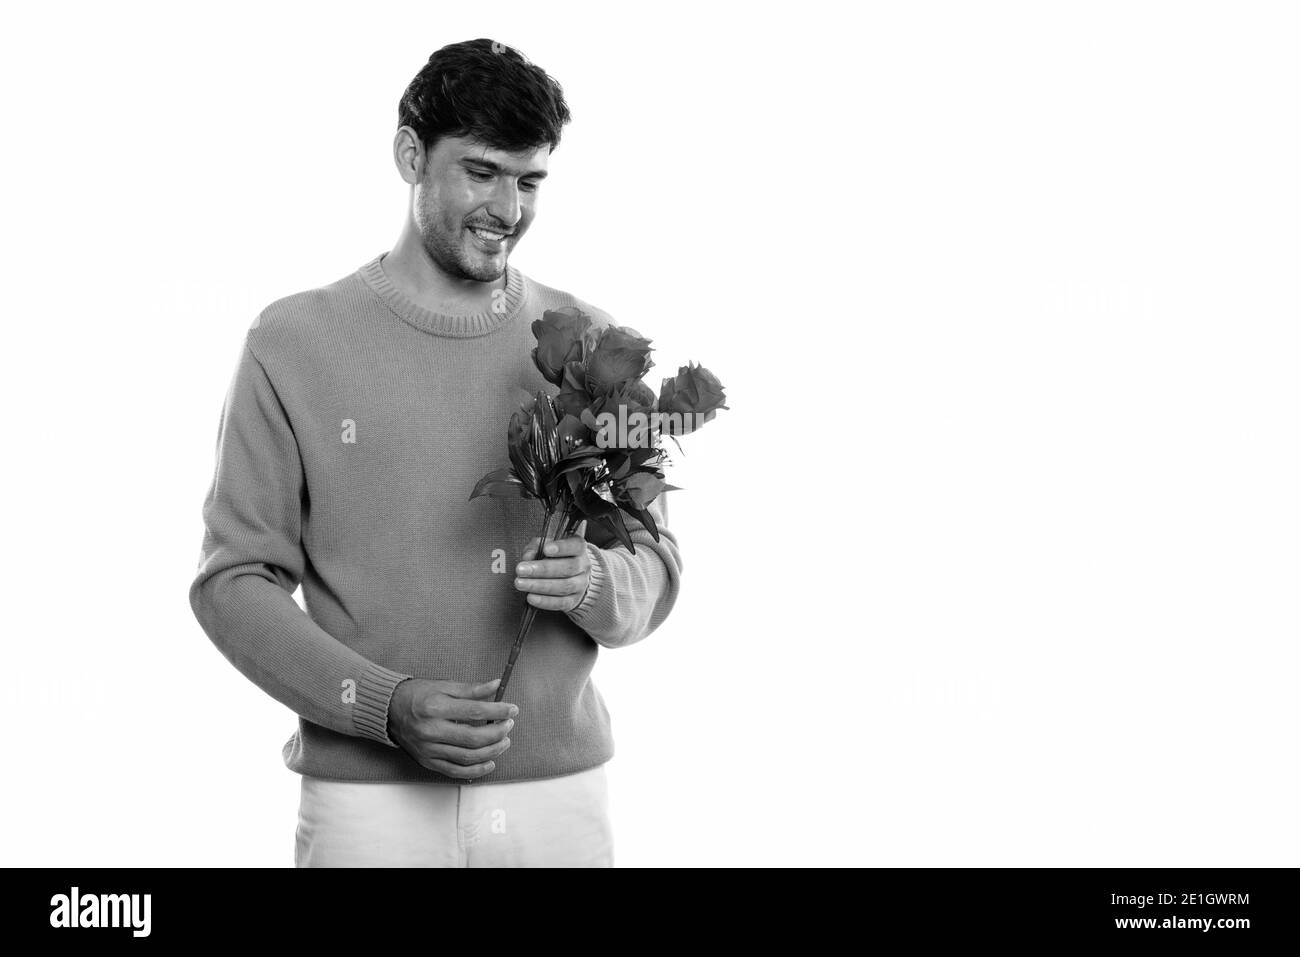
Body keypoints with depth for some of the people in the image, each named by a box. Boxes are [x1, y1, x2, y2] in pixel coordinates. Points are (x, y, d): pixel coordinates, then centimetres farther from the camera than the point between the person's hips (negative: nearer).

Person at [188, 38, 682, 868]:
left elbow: (655, 572, 6)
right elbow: (235, 582, -3)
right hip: (372, 799, -2)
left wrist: (595, 584, -17)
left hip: (561, 792, 2)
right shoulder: (294, 342, -3)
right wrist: (389, 705, -17)